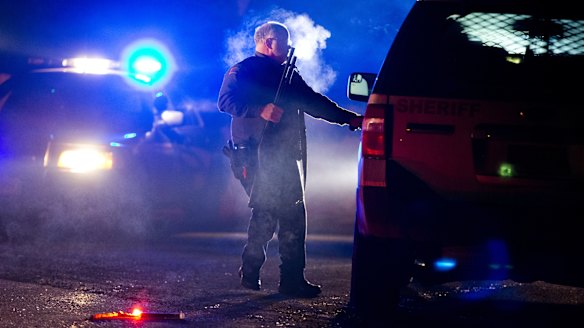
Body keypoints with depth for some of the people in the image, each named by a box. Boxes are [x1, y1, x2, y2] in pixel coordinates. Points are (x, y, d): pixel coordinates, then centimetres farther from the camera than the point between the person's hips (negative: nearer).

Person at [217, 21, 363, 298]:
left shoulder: (288, 75, 25)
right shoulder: (244, 71, 2)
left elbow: (315, 104, 28)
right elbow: (226, 101, -12)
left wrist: (349, 118, 20)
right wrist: (260, 110, -24)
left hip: (285, 156, 8)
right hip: (256, 155, -8)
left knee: (293, 214, 3)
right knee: (266, 211, -14)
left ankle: (292, 279, 7)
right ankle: (250, 271, -4)